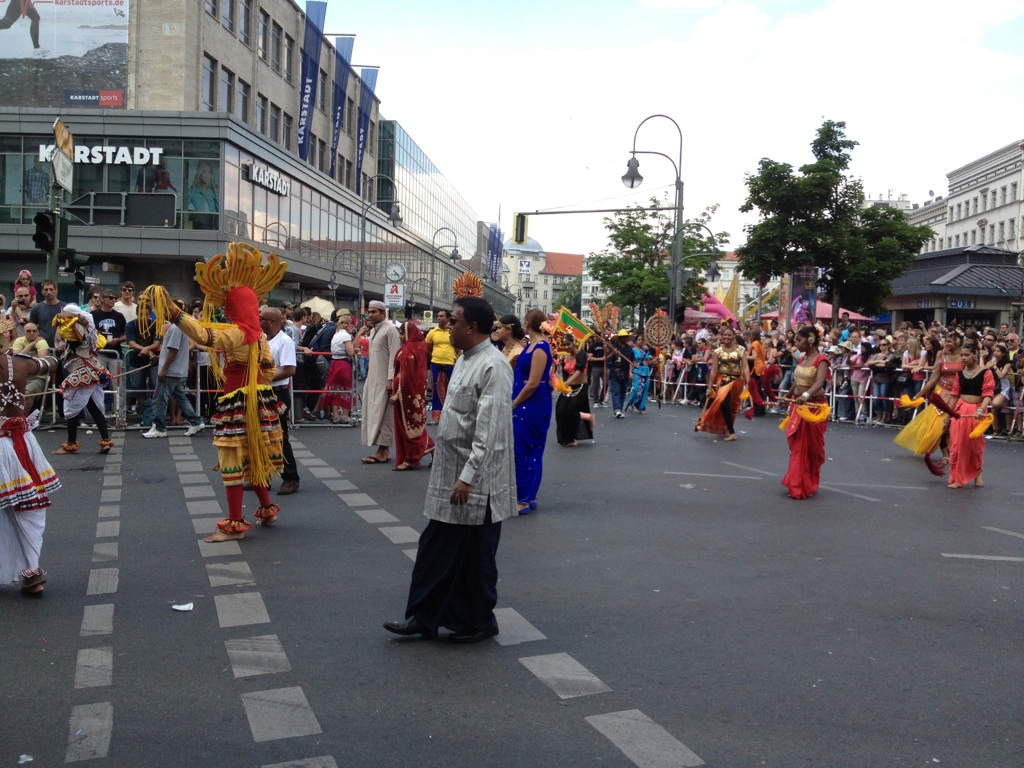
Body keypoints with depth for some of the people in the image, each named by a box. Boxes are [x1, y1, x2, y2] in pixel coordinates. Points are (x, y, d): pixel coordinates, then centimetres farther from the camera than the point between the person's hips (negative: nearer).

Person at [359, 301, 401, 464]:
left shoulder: (390, 330, -10)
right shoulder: (373, 330, 16)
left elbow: (394, 356, -15)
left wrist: (391, 379, -20)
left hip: (384, 380, -9)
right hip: (372, 379, 9)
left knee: (381, 414, -8)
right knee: (374, 413, 8)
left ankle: (382, 452, -6)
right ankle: (384, 451, 12)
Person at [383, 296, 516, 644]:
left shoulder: (493, 367, -18)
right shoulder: (465, 360, 11)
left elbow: (490, 429, -24)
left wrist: (468, 477, -26)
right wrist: (455, 473, 18)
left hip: (476, 481, -9)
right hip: (449, 475, 9)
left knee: (475, 556, 6)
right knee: (436, 547, 13)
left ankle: (479, 623, 22)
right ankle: (424, 617, 23)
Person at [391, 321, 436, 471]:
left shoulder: (408, 350, -19)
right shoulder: (420, 346, 7)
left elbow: (405, 375, -21)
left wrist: (397, 394, -17)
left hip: (407, 391, -9)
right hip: (417, 390, 9)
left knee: (408, 424, 1)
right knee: (415, 422, 15)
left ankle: (411, 459, 10)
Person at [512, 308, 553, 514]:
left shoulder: (540, 348, -18)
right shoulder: (532, 345, 10)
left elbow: (533, 383, -21)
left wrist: (514, 404, -12)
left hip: (532, 404, -9)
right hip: (528, 404, 9)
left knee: (521, 450, -4)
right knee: (532, 451, 13)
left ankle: (522, 500, 2)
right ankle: (530, 497, 22)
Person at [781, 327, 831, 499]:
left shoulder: (821, 360, -15)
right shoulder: (802, 358, 7)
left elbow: (820, 382, -32)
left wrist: (806, 395, -49)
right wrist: (788, 396, 31)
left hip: (814, 408, -7)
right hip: (798, 407, 7)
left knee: (811, 448, 6)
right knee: (797, 446, 8)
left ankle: (806, 486, 18)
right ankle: (797, 485, 16)